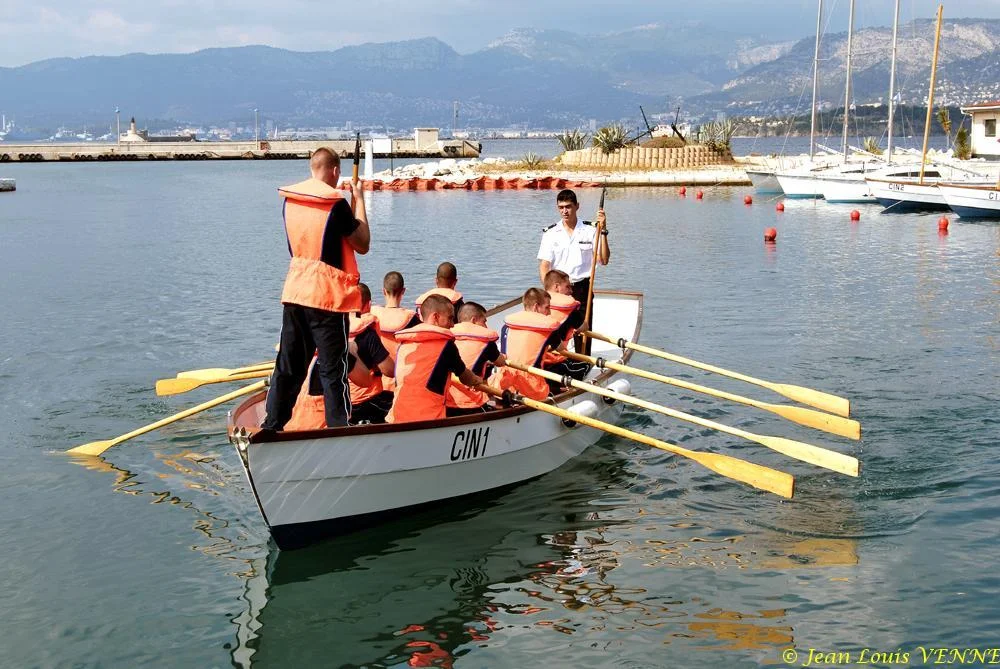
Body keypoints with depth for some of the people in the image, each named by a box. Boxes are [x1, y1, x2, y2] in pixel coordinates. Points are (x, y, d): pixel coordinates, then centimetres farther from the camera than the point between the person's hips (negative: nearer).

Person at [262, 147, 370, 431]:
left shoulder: (290, 200, 6)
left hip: (294, 291, 6)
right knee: (333, 369, -1)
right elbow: (362, 245, -4)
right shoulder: (336, 204, -13)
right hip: (328, 296, -6)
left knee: (288, 365, 14)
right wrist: (359, 200, 1)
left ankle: (271, 426, 20)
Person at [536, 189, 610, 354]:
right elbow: (544, 265, -3)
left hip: (582, 289, 0)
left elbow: (603, 260, -5)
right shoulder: (550, 233, 3)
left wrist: (603, 232, -13)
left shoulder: (589, 230, 2)